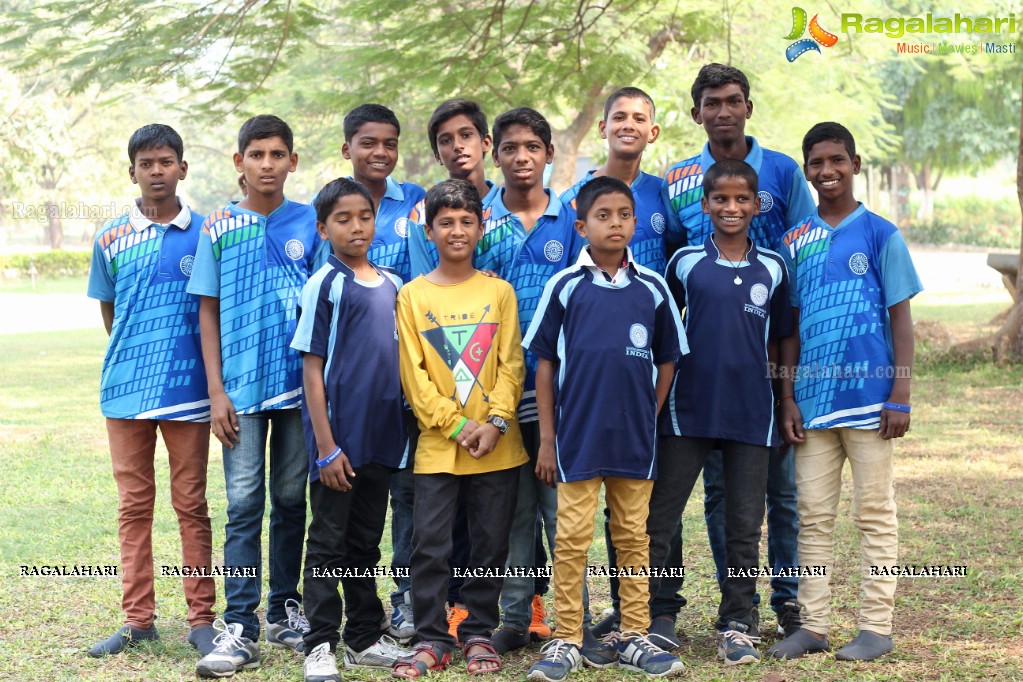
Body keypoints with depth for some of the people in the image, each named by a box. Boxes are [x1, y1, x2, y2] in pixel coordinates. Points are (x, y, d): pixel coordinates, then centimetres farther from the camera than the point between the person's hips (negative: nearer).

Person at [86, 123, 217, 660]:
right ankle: (137, 619, 14)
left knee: (192, 504, 3)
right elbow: (108, 309, 15)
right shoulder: (112, 239, 6)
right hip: (126, 387, 2)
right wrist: (134, 354, 10)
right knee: (133, 505, 7)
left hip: (187, 388, -2)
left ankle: (201, 618, 9)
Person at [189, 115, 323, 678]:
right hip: (242, 387, -1)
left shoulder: (311, 223, 4)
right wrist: (216, 390, -2)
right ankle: (240, 628, -2)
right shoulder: (218, 228, 3)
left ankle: (285, 609, 22)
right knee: (244, 505, -3)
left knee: (291, 499, 10)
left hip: (300, 383, 1)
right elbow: (208, 313, 5)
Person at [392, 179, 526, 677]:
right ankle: (431, 640, 8)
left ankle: (479, 633, 19)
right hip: (437, 444, -1)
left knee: (490, 543, 6)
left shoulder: (499, 292, 6)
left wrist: (496, 422, -11)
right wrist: (456, 425, -10)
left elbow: (511, 363, 2)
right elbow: (413, 373, -2)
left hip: (498, 445, 1)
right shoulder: (413, 295, 3)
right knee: (429, 544, -2)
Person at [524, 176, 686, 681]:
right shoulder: (564, 286, -2)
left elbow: (666, 360, 12)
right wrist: (546, 438, -1)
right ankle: (567, 641, 11)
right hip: (578, 437, -2)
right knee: (572, 539, 2)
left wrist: (650, 418, 5)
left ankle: (635, 638, 19)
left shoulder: (652, 288, 2)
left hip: (635, 439, 2)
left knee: (633, 538, 10)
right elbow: (545, 363, 1)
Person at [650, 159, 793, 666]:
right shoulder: (686, 262, 1)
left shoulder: (771, 269, 5)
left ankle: (737, 625, 18)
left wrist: (785, 406, 8)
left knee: (745, 528, 8)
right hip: (689, 409, -1)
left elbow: (778, 341, 12)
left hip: (751, 413, 1)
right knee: (658, 520, 1)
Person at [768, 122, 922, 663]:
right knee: (813, 516, 7)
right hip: (813, 398, 4)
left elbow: (901, 317, -1)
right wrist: (787, 398, 4)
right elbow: (791, 326, 11)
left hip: (868, 395, -3)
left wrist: (900, 396, -8)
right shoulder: (797, 241, 9)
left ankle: (877, 626, 10)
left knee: (874, 513, 4)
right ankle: (813, 625, 14)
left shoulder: (879, 234, 0)